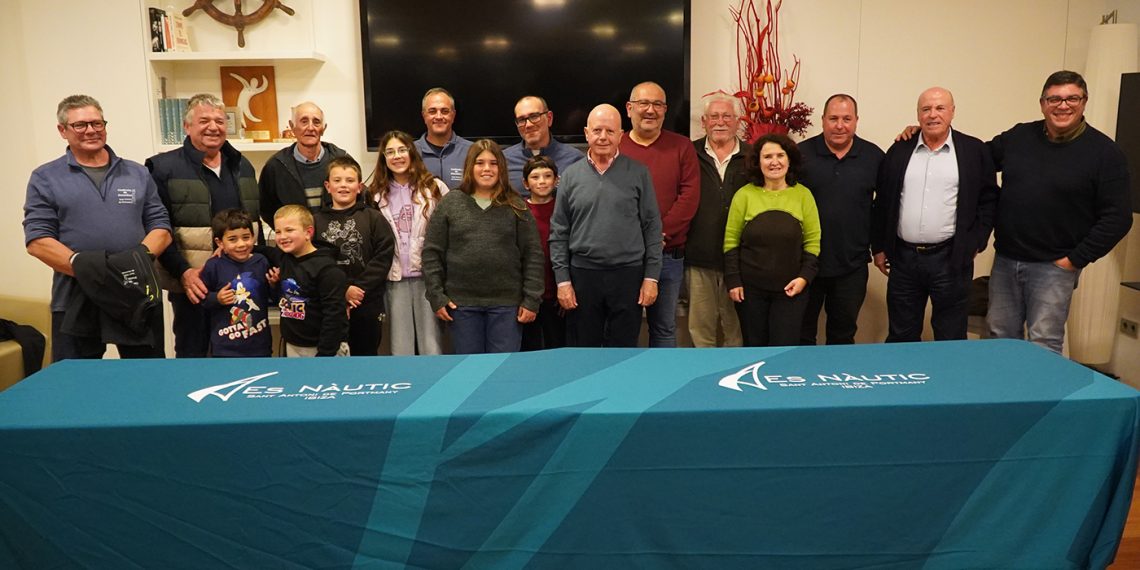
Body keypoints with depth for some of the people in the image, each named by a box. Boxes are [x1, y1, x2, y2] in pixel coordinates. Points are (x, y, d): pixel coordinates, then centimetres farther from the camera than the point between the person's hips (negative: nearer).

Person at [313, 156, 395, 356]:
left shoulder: (374, 218, 1)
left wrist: (360, 288, -14)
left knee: (365, 355, 10)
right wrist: (342, 291, -13)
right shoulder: (316, 220, 2)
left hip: (367, 304, 0)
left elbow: (383, 256, -7)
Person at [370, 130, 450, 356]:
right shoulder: (377, 194, 8)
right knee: (400, 348, 7)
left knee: (432, 346, 0)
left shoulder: (434, 187, 1)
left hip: (427, 275, -2)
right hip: (394, 278, 2)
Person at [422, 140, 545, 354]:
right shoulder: (450, 203, 4)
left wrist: (531, 300, -4)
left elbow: (532, 255, 2)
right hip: (462, 303, 1)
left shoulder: (516, 206, 4)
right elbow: (432, 252, 4)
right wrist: (436, 296, -2)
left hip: (507, 303, 0)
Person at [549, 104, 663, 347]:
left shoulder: (639, 173, 2)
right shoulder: (571, 175, 4)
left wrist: (651, 277, -3)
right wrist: (562, 280, -1)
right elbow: (558, 233, 5)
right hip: (582, 274, 1)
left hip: (628, 274, -1)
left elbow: (652, 227, 2)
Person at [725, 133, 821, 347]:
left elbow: (813, 242, 3)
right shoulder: (744, 195, -1)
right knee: (754, 346, 8)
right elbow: (731, 242, 1)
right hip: (750, 288, 0)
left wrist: (805, 276, -9)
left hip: (790, 289, 0)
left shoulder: (803, 195, 2)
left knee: (785, 348, -2)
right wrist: (733, 281, -5)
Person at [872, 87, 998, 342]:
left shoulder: (974, 150, 1)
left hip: (951, 260, -2)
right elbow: (882, 202, 10)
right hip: (903, 258, 2)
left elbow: (989, 199, 4)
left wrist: (975, 243, -2)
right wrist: (879, 247, 8)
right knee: (900, 338, 11)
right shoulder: (899, 151, 7)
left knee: (951, 340, 6)